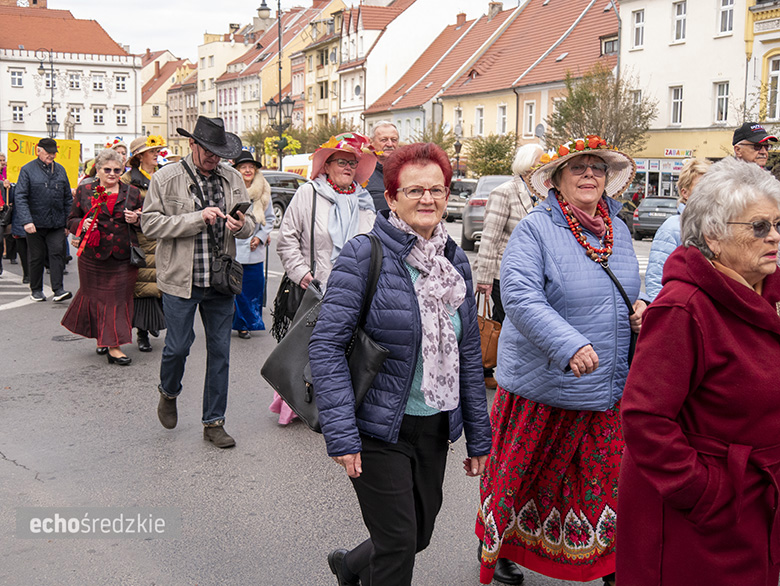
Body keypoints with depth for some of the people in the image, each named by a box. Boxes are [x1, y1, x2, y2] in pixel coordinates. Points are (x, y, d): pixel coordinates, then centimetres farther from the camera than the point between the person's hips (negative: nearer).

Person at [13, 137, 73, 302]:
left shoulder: (60, 170, 11)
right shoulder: (27, 170, -3)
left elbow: (68, 198, 14)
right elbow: (20, 198, -9)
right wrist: (26, 221, -20)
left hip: (57, 223, 3)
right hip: (36, 223, -2)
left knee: (57, 253, -7)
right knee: (36, 257, 7)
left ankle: (58, 290, -6)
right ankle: (36, 290, 19)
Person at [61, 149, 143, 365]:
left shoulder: (132, 193, 8)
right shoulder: (84, 191, 6)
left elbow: (144, 221, 16)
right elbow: (71, 221, 9)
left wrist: (135, 220, -6)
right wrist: (83, 225, -12)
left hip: (124, 257, 1)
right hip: (93, 256, 0)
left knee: (119, 298, 3)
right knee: (97, 296, 6)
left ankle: (112, 346, 12)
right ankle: (102, 338, 23)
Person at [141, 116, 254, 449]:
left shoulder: (232, 179, 8)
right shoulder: (166, 179, -4)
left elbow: (250, 221, 15)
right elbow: (150, 224, -11)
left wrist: (241, 225, -10)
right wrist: (197, 218, -20)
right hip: (180, 281, -3)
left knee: (220, 351, 6)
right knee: (178, 347, 4)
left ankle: (214, 422, 19)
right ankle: (168, 393, 38)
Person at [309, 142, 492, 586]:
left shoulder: (456, 262, 6)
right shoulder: (364, 255, -13)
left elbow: (470, 353, 11)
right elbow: (327, 344, -16)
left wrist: (478, 437, 12)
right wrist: (341, 434, -21)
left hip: (435, 429, 6)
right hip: (380, 428, -6)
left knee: (420, 534, 17)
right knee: (398, 545, 0)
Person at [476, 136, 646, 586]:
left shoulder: (618, 230, 8)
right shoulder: (535, 229, -12)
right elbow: (520, 296, -25)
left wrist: (641, 307, -1)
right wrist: (569, 345, -36)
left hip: (610, 385, 5)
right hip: (543, 383, -5)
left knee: (609, 479, 10)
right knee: (523, 474, 13)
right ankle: (499, 549, 37)